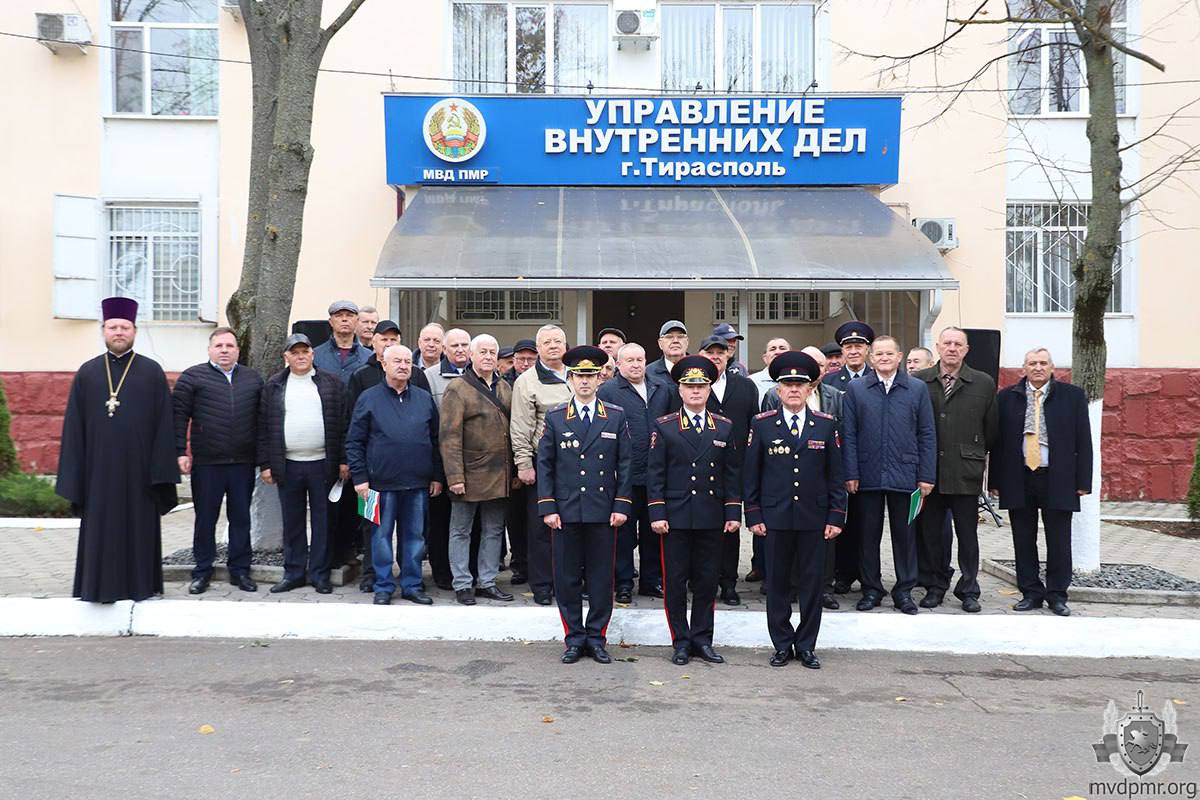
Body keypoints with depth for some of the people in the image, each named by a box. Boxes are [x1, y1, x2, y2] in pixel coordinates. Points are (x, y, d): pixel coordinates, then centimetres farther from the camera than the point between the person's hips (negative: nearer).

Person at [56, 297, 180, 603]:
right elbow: (73, 428, 6)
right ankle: (102, 586, 15)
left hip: (138, 471, -1)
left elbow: (164, 424, -2)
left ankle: (139, 585, 19)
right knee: (100, 531, 6)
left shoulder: (152, 372, 1)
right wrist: (73, 479, 0)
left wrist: (162, 472, -8)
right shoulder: (87, 373, 6)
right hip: (98, 471, 1)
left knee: (138, 529, 7)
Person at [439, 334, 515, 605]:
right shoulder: (457, 389, -8)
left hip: (500, 477, 6)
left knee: (494, 530, 13)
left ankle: (487, 582, 23)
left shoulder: (505, 388, 12)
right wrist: (454, 475, -19)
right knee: (461, 531, 5)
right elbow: (449, 435, -13)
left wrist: (515, 469, 10)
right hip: (469, 475, -6)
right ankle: (462, 584, 14)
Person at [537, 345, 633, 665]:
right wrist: (547, 507, -4)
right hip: (565, 510, 0)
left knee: (601, 577, 6)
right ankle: (574, 639, 17)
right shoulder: (555, 417, 5)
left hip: (603, 512, 0)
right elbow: (544, 464, 4)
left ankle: (596, 637, 19)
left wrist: (621, 506, -3)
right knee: (567, 577, 5)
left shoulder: (616, 416, 6)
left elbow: (625, 463, 5)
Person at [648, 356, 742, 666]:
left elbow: (732, 474, 9)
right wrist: (657, 513, -8)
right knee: (675, 582, 3)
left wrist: (733, 513, 3)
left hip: (712, 520, 2)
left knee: (707, 581, 8)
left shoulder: (724, 427, 9)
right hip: (675, 518, -2)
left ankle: (702, 640, 19)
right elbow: (655, 474, -2)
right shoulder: (663, 427, 1)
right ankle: (681, 642, 15)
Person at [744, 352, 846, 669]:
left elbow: (835, 475, 5)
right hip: (775, 518, -1)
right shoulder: (761, 424, 2)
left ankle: (806, 645, 19)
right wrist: (753, 515, -2)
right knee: (777, 583, 6)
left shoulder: (826, 425, 4)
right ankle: (782, 645, 19)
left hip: (814, 518, 1)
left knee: (812, 583, 7)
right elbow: (751, 473, 3)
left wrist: (836, 517, 0)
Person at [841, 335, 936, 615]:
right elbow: (849, 434, 2)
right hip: (868, 475, 0)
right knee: (869, 534, 8)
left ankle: (904, 590, 19)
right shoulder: (856, 389, 4)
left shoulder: (917, 389, 5)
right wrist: (851, 474, -4)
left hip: (905, 474, 0)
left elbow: (927, 434, 4)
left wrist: (926, 476, -2)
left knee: (905, 534, 7)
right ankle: (871, 589, 20)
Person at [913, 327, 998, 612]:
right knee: (928, 532, 7)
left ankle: (969, 590, 18)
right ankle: (934, 586, 20)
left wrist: (975, 453, 12)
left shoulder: (984, 383, 4)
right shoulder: (917, 382, 3)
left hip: (966, 471, 0)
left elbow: (991, 428, 10)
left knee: (968, 534, 6)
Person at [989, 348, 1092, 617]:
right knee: (1024, 542, 8)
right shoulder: (1007, 397, 5)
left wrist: (1083, 481, -3)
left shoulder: (1072, 396, 4)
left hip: (1057, 480, -1)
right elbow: (997, 441, 5)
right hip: (1019, 480, 1)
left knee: (1058, 542, 5)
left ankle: (1057, 595, 18)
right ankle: (1031, 593, 19)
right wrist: (994, 480, 1)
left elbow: (1083, 441, 3)